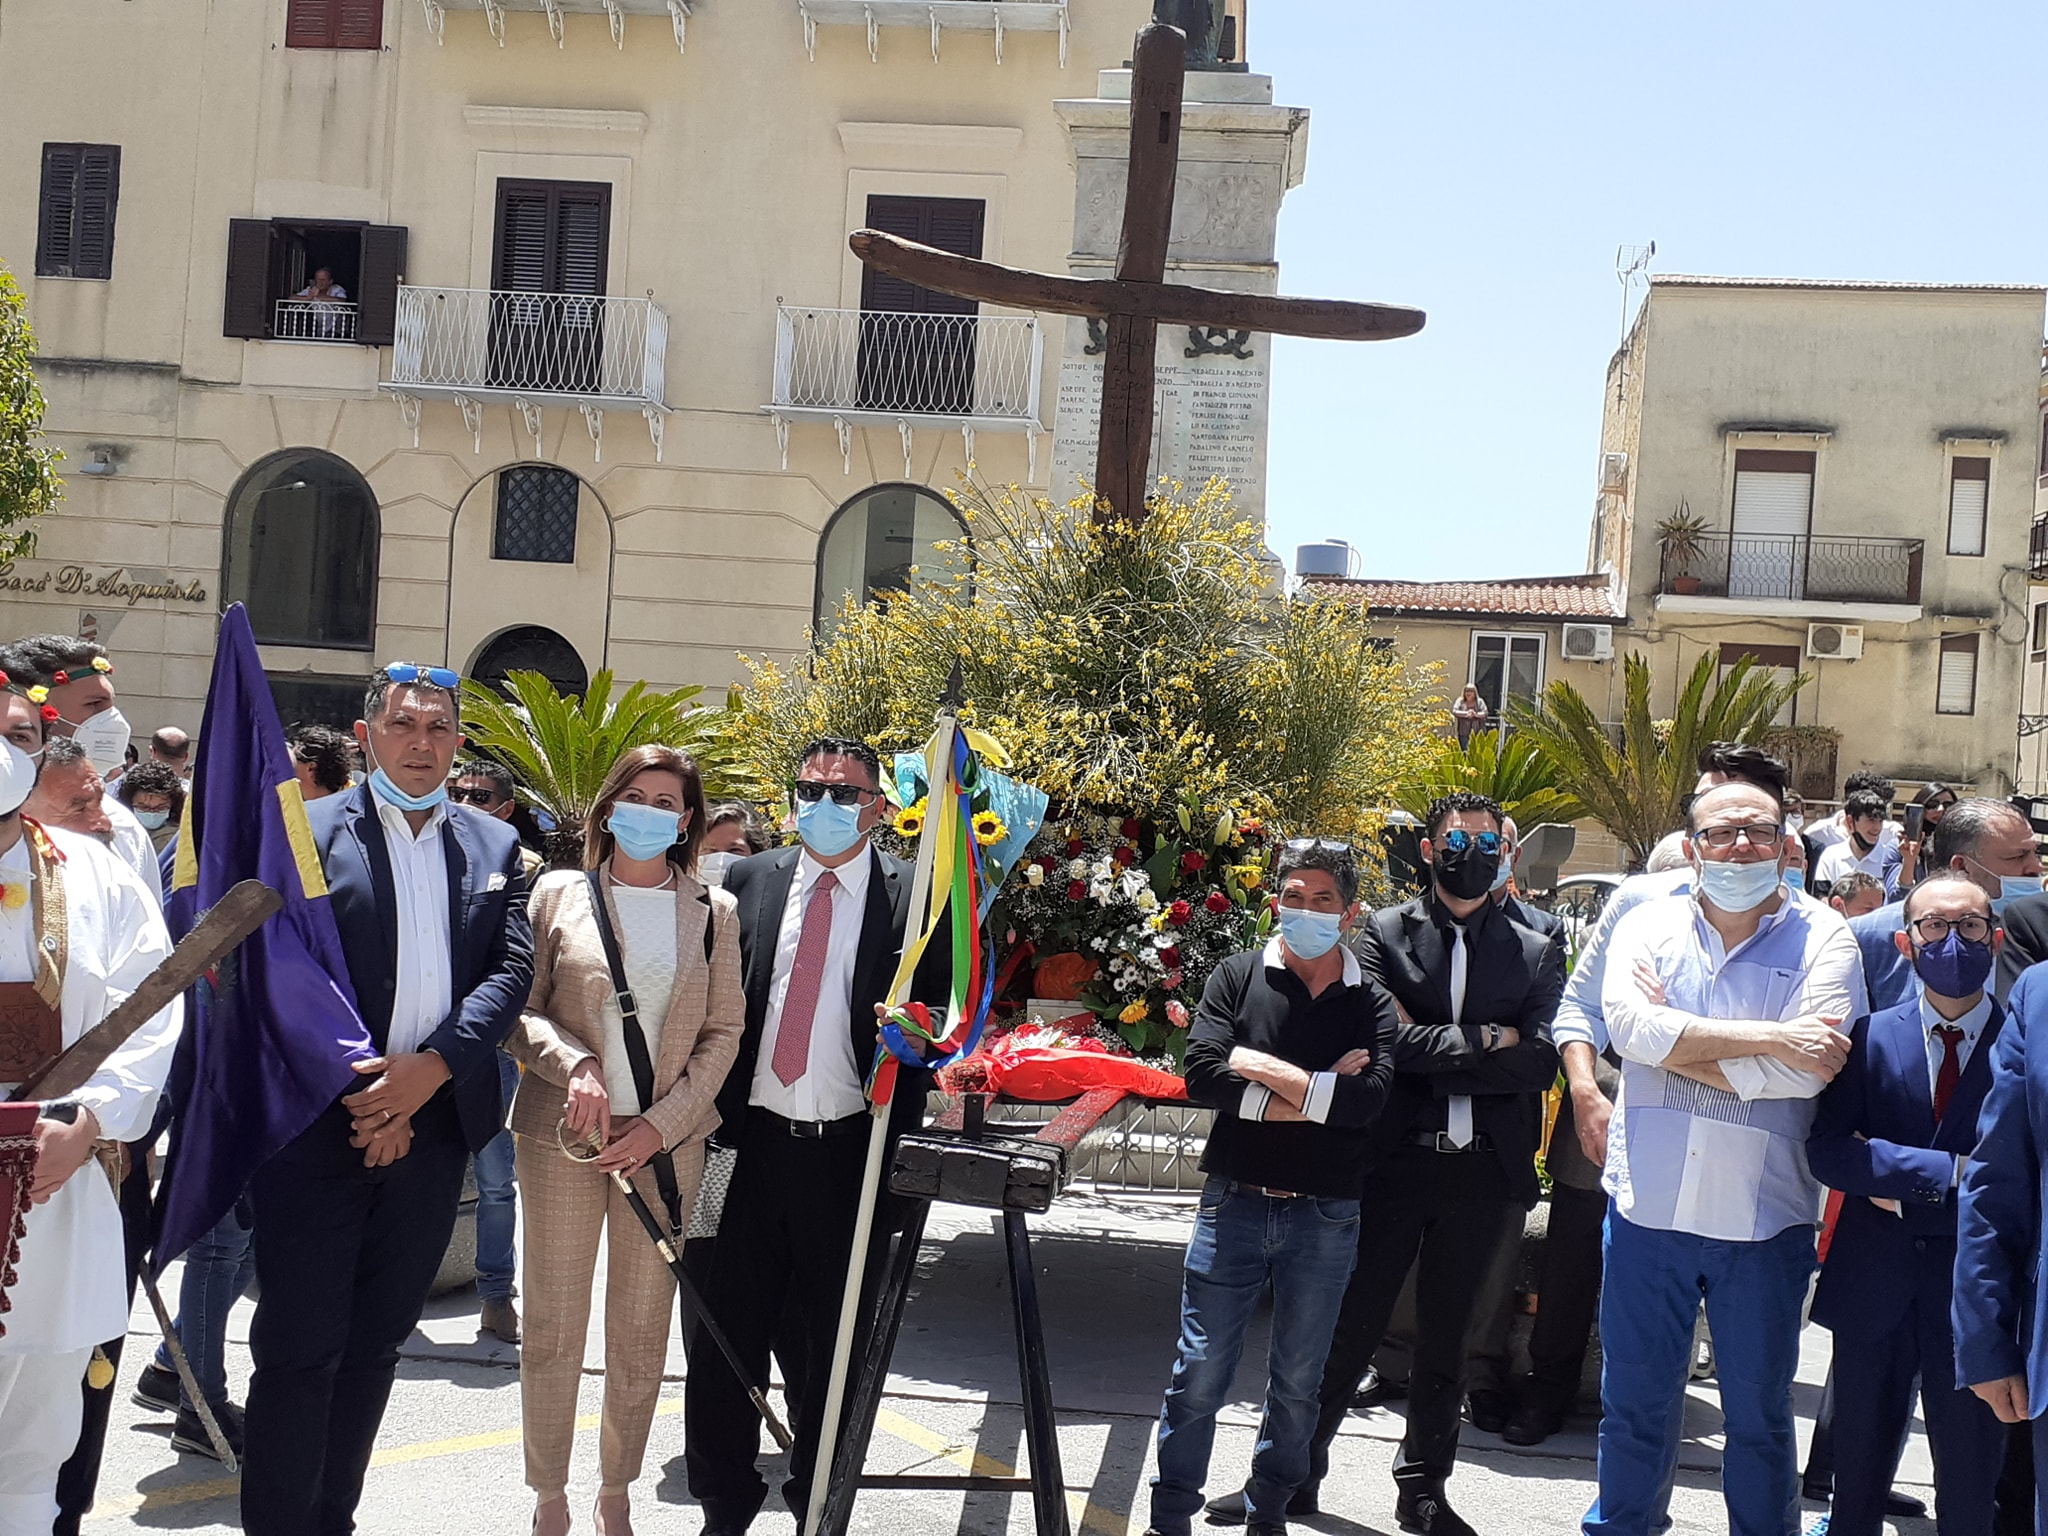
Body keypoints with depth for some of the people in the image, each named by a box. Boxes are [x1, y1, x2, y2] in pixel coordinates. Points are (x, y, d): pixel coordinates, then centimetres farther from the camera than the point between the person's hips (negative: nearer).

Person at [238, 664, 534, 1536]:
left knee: (376, 1341, 12)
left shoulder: (494, 846, 12)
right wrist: (360, 1090, -13)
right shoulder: (306, 831, 0)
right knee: (299, 1346, -3)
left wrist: (432, 1066, -12)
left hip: (433, 1126, 4)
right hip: (319, 1124, -4)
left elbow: (513, 970, 3)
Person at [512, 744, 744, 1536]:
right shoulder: (558, 894, 3)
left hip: (665, 1142, 1)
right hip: (563, 1134, -1)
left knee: (643, 1331, 6)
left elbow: (724, 1031, 4)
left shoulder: (714, 911, 6)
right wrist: (574, 1064, -18)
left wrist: (659, 1124, -7)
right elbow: (520, 1009, 1)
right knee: (553, 1326, 4)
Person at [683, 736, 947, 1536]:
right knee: (728, 1328, 7)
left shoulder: (913, 894, -1)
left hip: (852, 1148, -1)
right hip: (755, 1140, 2)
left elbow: (939, 1008, 3)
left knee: (834, 1336, 12)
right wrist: (707, 1108, 0)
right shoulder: (749, 880, 6)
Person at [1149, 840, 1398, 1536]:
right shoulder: (1238, 976, 1)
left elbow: (1368, 1099, -15)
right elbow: (1202, 1074, -13)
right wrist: (1314, 1093, -15)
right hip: (1235, 1204, -1)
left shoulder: (1372, 1003, 2)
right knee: (1200, 1374, 3)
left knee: (1296, 1382, 13)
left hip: (1324, 1218, 1)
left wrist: (1264, 1068, -14)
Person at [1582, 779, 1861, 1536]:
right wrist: (1767, 1035, -20)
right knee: (1634, 1399, 15)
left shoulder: (1822, 939, -4)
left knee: (1759, 1414, 13)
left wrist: (1674, 1042, -12)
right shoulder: (1649, 926, 2)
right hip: (1648, 1207, 2)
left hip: (1763, 1217, -2)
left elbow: (1805, 1070, -18)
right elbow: (1626, 1021, -17)